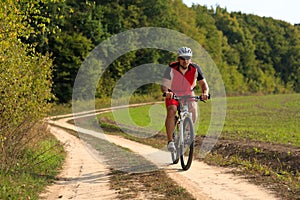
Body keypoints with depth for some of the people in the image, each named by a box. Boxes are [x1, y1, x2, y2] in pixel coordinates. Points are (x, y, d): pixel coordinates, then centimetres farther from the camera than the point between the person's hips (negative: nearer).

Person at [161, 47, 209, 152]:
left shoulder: (195, 68, -16)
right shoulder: (171, 69, -21)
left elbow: (203, 83, -18)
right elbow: (164, 85, -27)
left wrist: (205, 92, -40)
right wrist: (166, 92, -50)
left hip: (188, 95, 2)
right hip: (173, 95, -2)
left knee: (193, 110, -24)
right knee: (171, 111, -29)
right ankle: (170, 141, -25)